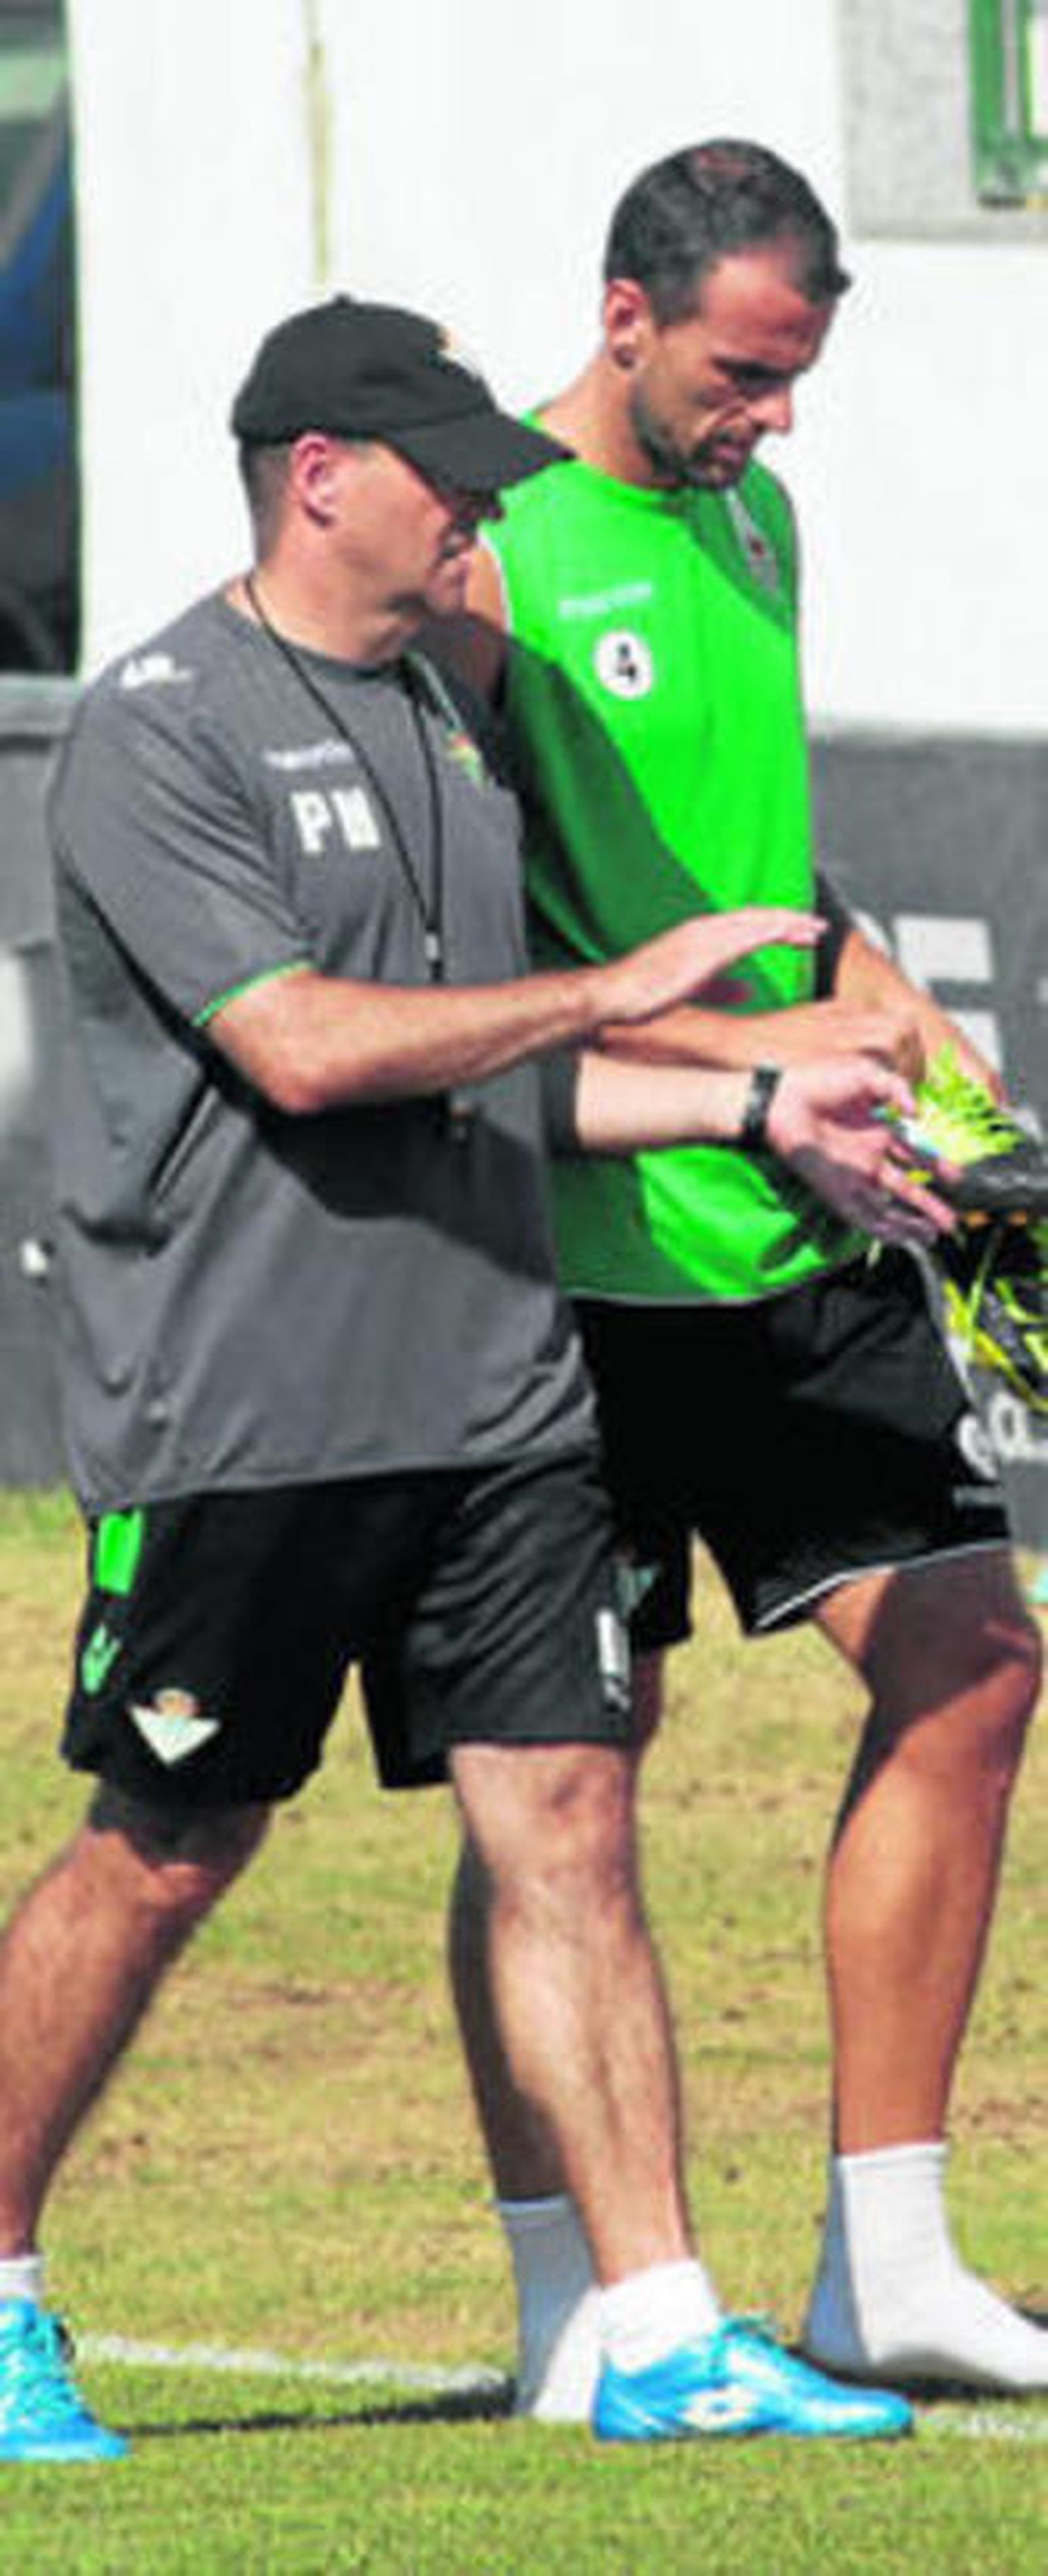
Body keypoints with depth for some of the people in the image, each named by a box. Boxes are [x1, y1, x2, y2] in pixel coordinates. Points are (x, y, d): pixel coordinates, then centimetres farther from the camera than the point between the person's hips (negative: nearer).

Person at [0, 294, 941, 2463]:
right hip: (237, 1414, -7)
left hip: (485, 1388, 7)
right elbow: (302, 1049, -20)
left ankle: (660, 2334, -2)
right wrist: (620, 990, -16)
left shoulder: (447, 717, 16)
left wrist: (758, 1109, 12)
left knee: (569, 1827, -1)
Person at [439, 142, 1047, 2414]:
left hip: (803, 1233, 8)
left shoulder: (752, 518, 14)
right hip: (585, 1253, -8)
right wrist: (733, 1046, -22)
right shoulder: (494, 552, -12)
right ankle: (568, 2310, 4)